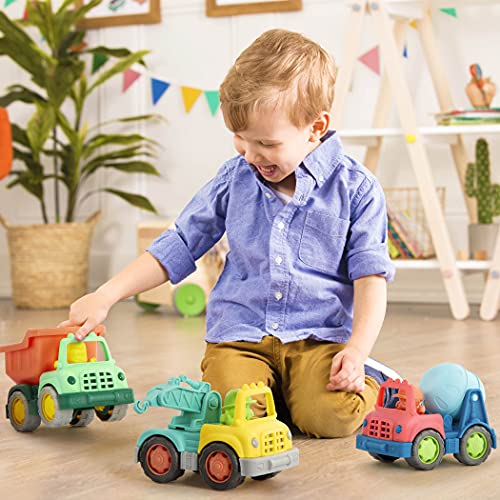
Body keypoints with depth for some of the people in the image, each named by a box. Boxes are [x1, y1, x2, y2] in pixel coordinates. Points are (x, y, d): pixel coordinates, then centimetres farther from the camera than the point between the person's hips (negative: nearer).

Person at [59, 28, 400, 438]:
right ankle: (274, 387, 11)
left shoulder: (355, 188, -3)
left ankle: (366, 379, 8)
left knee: (330, 415, -27)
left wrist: (357, 350, -18)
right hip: (239, 333, 2)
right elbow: (179, 246, 11)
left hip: (319, 335, -2)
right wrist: (105, 297, 4)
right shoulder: (235, 178, 6)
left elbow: (370, 275, -3)